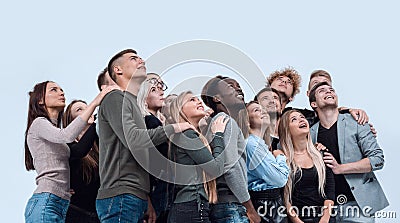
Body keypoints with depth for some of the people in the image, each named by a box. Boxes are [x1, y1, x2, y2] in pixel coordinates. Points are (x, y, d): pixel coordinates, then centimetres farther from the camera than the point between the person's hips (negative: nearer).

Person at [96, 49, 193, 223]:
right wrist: (174, 128, -7)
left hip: (136, 197, 9)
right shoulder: (116, 98, -3)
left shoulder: (134, 104, 26)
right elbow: (133, 140, -17)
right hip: (120, 195, -9)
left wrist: (147, 199, 17)